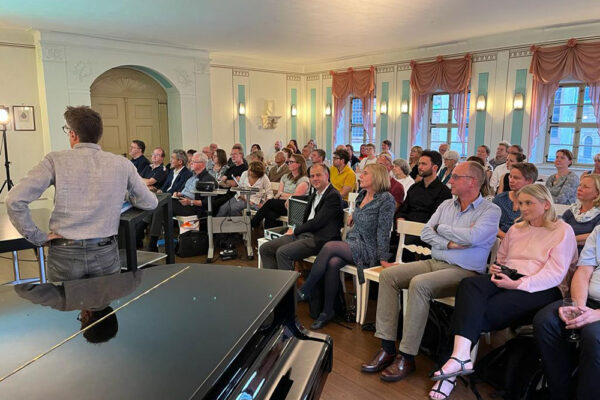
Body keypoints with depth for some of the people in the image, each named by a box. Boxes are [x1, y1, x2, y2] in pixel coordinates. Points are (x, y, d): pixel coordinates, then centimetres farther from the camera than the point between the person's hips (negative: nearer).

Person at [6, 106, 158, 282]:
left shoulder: (56, 160, -7)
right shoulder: (122, 164, -3)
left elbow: (15, 200, -14)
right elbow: (150, 203, 6)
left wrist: (37, 237, -3)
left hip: (65, 254, 0)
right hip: (106, 254, 1)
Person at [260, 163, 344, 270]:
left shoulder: (333, 195, -9)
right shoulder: (316, 193, 18)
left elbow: (317, 222, -15)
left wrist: (295, 230, -7)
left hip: (318, 239, -9)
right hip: (302, 234, 9)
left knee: (282, 252, -29)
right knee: (264, 249, -3)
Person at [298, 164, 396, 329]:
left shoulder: (386, 199, -11)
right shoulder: (362, 194, 11)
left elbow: (383, 231, -14)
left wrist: (382, 258, -15)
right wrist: (353, 216, 13)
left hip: (368, 250, -6)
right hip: (352, 243, 6)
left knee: (329, 246, -27)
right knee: (333, 263, -26)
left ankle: (305, 291, -14)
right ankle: (328, 311, -13)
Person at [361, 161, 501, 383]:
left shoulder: (490, 210, -3)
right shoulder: (446, 205, 16)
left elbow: (473, 236, -21)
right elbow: (425, 233, 7)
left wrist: (441, 228, -6)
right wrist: (449, 243, -10)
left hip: (463, 271, -7)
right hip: (434, 263, 7)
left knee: (419, 284, -33)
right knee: (388, 275, -13)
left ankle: (407, 357, -21)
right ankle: (388, 348, -12)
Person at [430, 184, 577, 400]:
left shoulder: (563, 231, 5)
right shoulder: (516, 229, 25)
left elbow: (555, 274, -7)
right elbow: (500, 259, 29)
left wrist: (518, 284, -19)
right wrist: (495, 269, 3)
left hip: (541, 290, -5)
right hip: (507, 279, 5)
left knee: (483, 312, -30)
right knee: (469, 284, -30)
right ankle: (460, 357, -43)